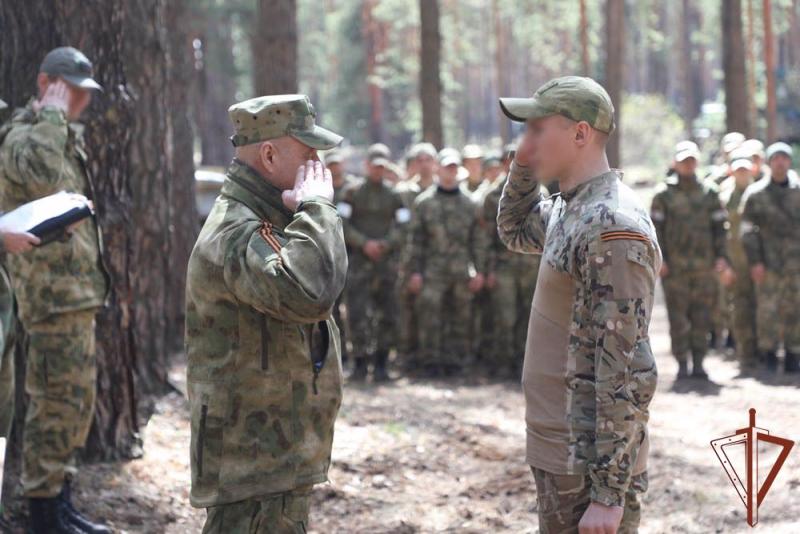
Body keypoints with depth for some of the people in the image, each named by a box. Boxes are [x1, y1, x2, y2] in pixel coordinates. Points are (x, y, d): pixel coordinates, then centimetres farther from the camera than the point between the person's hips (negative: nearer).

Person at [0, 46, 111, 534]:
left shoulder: (67, 138, 20)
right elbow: (44, 179, -34)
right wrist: (53, 116, -23)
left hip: (79, 292, 10)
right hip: (53, 292, -10)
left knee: (77, 401, 14)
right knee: (56, 402, -8)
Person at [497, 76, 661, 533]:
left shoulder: (612, 229, -21)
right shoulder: (570, 209, 8)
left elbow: (629, 374, -23)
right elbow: (516, 231, 31)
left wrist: (609, 494, -24)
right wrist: (524, 163, 11)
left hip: (592, 465, -9)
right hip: (558, 455, 9)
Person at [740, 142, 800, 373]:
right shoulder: (755, 193, 3)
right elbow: (748, 230, 1)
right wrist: (755, 262, -7)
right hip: (769, 263, -2)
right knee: (767, 310, -5)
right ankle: (767, 355, 6)